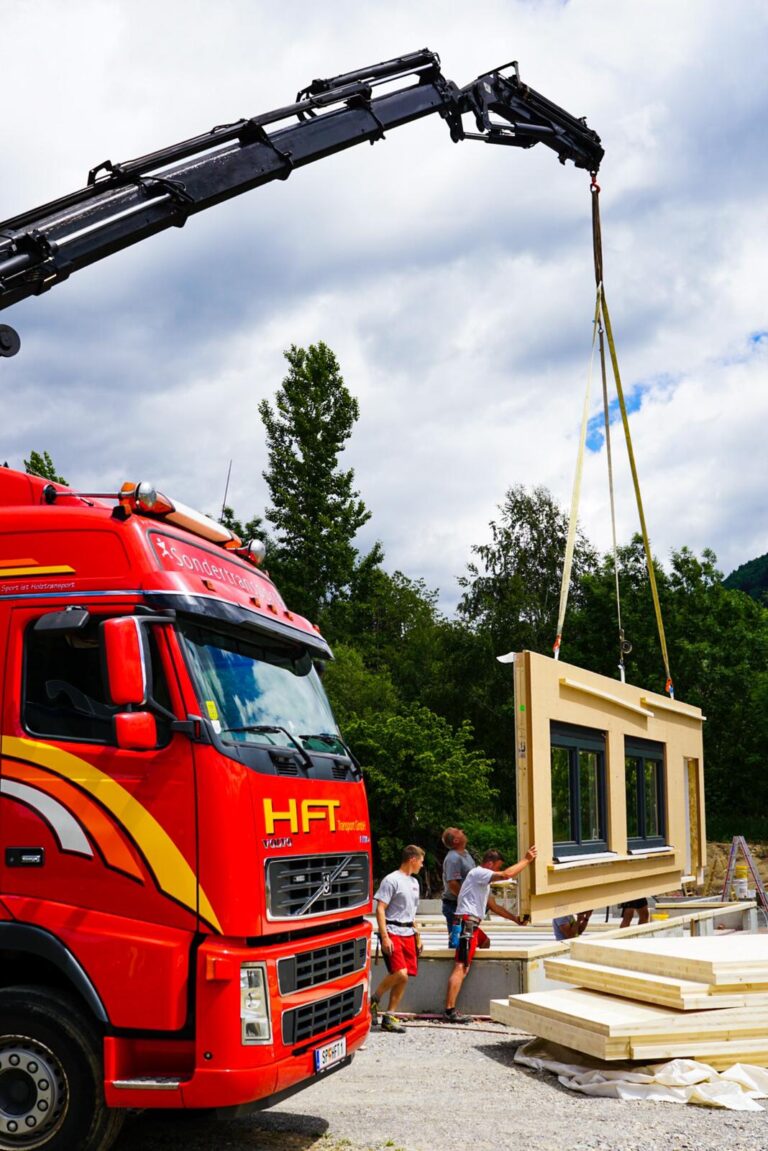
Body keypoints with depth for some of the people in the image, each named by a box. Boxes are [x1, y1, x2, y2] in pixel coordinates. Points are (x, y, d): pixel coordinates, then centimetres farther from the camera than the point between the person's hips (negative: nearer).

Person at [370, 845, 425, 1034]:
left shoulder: (414, 882, 18)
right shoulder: (391, 880, -8)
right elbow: (380, 909, -12)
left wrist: (417, 937, 24)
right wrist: (385, 937, -19)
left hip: (408, 934, 8)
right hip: (392, 933, -8)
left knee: (403, 977, 3)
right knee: (400, 973, -20)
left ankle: (389, 1017, 11)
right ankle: (374, 1000, 2)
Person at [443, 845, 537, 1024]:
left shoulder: (483, 881, 24)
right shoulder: (478, 873, -8)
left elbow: (494, 906, 29)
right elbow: (507, 874, -20)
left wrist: (515, 919, 25)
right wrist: (527, 859, -10)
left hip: (472, 924, 11)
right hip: (466, 922, -11)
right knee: (461, 967, -16)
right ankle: (449, 1010, -22)